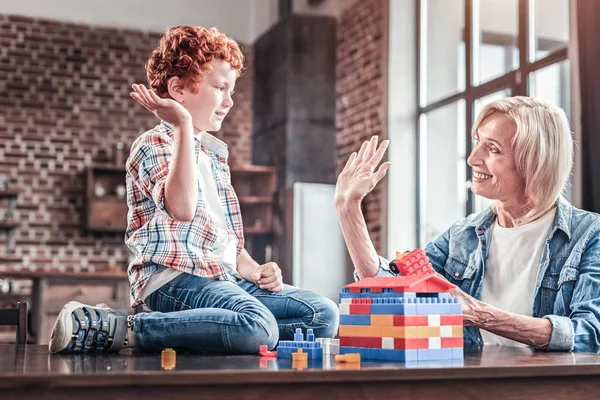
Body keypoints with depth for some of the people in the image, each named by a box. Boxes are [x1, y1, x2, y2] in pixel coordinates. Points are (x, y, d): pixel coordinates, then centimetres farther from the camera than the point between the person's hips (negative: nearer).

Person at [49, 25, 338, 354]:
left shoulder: (215, 152, 23)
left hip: (224, 277, 9)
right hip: (173, 279, -9)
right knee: (258, 328, -34)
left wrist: (253, 270, 8)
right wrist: (183, 126, -23)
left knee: (325, 314, -4)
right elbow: (182, 208, -25)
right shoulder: (153, 145, -3)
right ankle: (120, 331, -24)